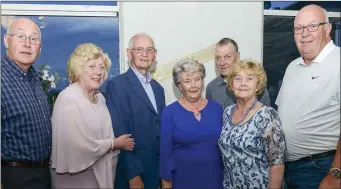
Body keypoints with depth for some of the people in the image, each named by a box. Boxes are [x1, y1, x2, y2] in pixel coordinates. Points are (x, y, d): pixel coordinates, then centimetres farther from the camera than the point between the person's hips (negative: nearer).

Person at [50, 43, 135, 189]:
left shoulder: (99, 97, 5)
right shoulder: (68, 99, -19)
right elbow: (81, 148, -22)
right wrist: (115, 143, -11)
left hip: (102, 173, 7)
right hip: (78, 176, -7)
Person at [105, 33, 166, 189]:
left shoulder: (158, 88, 9)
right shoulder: (117, 85, -14)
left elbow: (160, 129, 12)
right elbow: (119, 133, -18)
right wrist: (133, 174, -19)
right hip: (132, 173, -6)